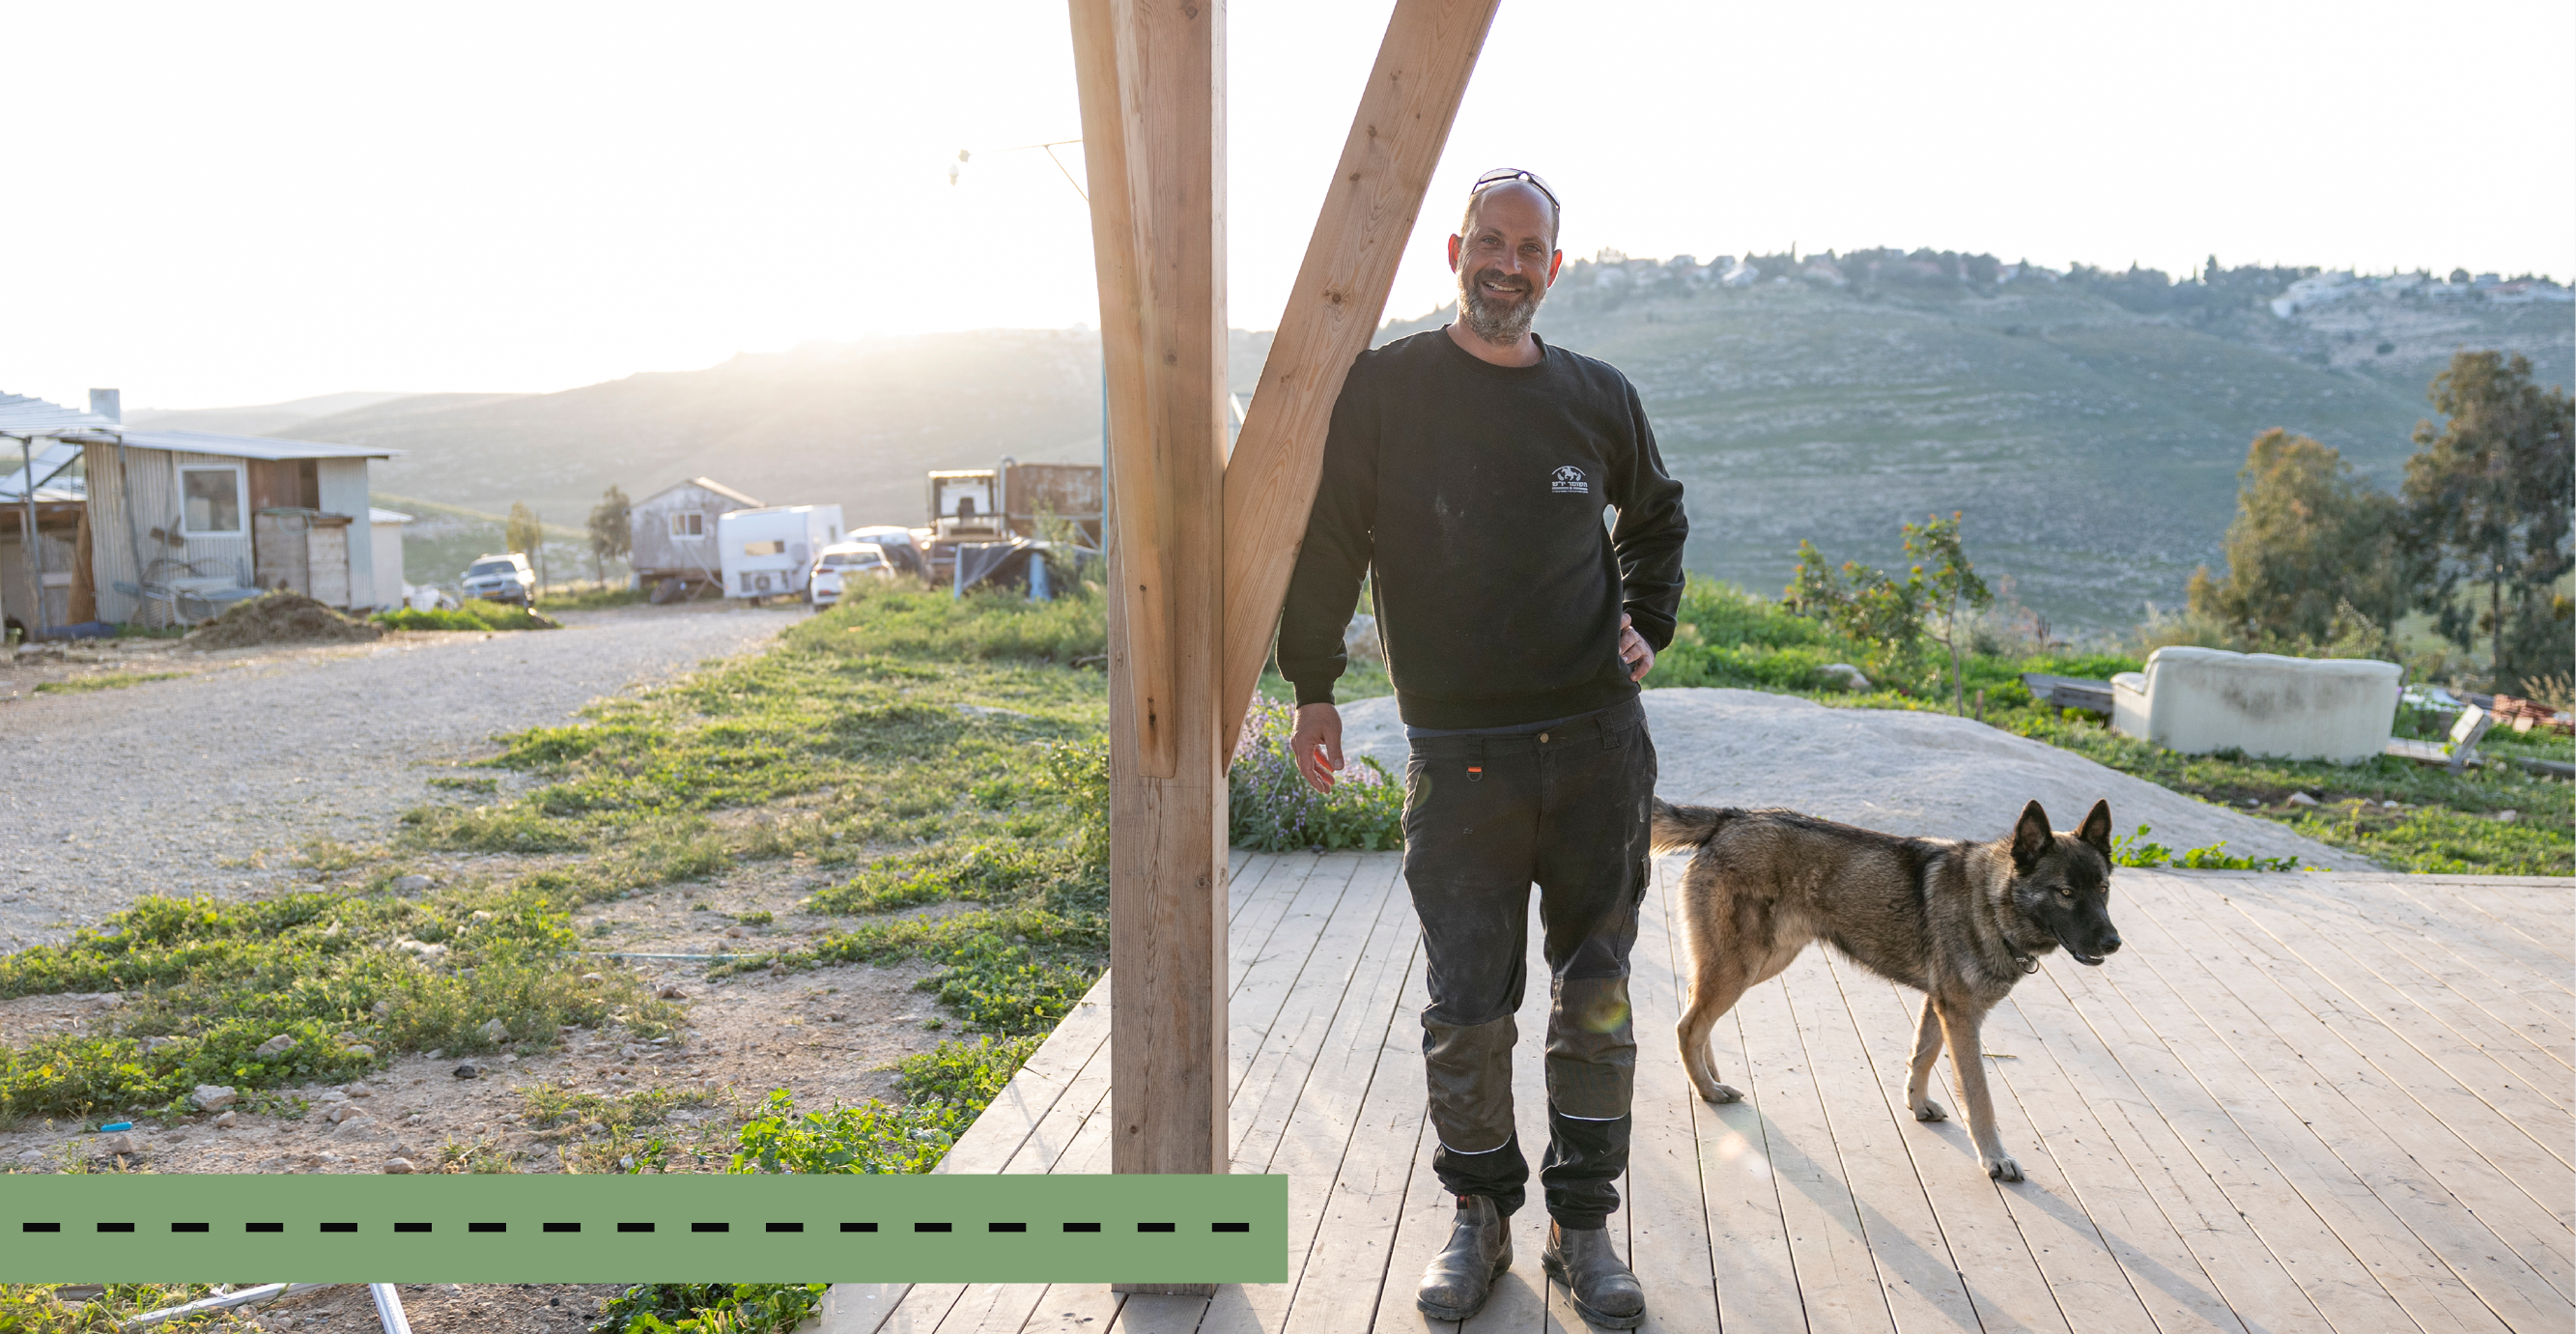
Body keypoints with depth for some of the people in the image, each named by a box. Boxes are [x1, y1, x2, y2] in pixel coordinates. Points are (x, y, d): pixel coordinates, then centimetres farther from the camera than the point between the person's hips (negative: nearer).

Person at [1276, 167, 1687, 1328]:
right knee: (1466, 1011, 2)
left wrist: (1646, 623, 13)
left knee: (1596, 1000, 8)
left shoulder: (1599, 399, 8)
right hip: (1458, 754, -2)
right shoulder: (1382, 388, 0)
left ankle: (1582, 1224, 23)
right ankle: (1479, 1218, 22)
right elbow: (1326, 537, 5)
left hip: (1598, 747, 3)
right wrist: (1313, 686, 3)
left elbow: (1655, 518, 26)